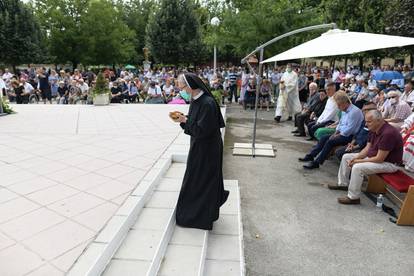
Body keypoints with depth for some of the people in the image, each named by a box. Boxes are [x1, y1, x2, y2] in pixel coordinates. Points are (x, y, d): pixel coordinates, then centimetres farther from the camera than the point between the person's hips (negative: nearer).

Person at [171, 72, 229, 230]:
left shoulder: (207, 103, -26)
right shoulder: (195, 100, 3)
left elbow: (202, 130, -26)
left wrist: (184, 120, -17)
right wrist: (183, 119, -5)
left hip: (206, 149, -9)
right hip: (198, 146, 9)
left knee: (202, 180, 5)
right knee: (195, 178, 21)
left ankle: (202, 217, 26)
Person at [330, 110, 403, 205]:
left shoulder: (388, 133, -30)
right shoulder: (373, 129, -2)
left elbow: (379, 159, -29)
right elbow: (367, 148, 6)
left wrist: (359, 161, -20)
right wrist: (355, 158, -10)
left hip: (389, 163, -10)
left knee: (358, 167, -31)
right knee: (346, 157, 8)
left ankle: (353, 197, -17)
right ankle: (343, 184, 19)